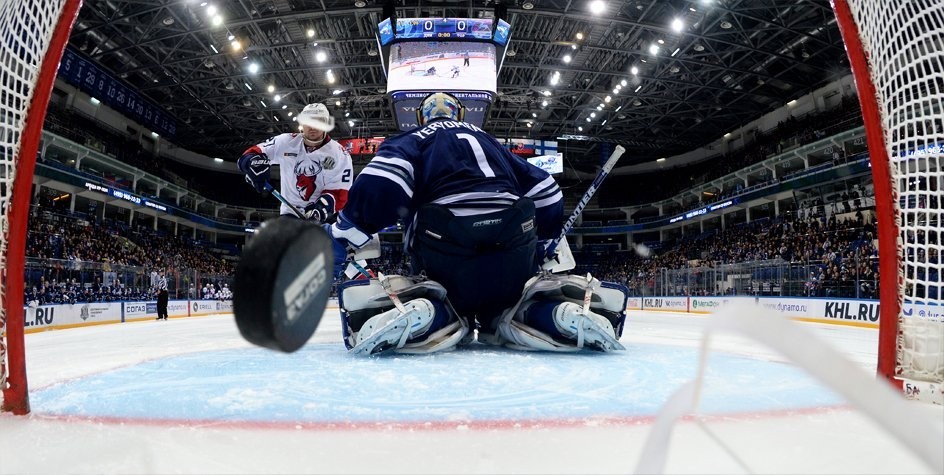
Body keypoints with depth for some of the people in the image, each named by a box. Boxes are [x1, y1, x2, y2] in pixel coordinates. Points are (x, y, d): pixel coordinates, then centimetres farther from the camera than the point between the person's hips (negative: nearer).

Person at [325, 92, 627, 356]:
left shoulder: (411, 139, 20)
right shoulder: (488, 141, 32)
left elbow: (380, 185, -4)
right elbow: (546, 196, 28)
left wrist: (342, 239, 2)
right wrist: (545, 245, 41)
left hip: (445, 250, -3)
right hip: (515, 249, 4)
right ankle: (561, 309, -5)